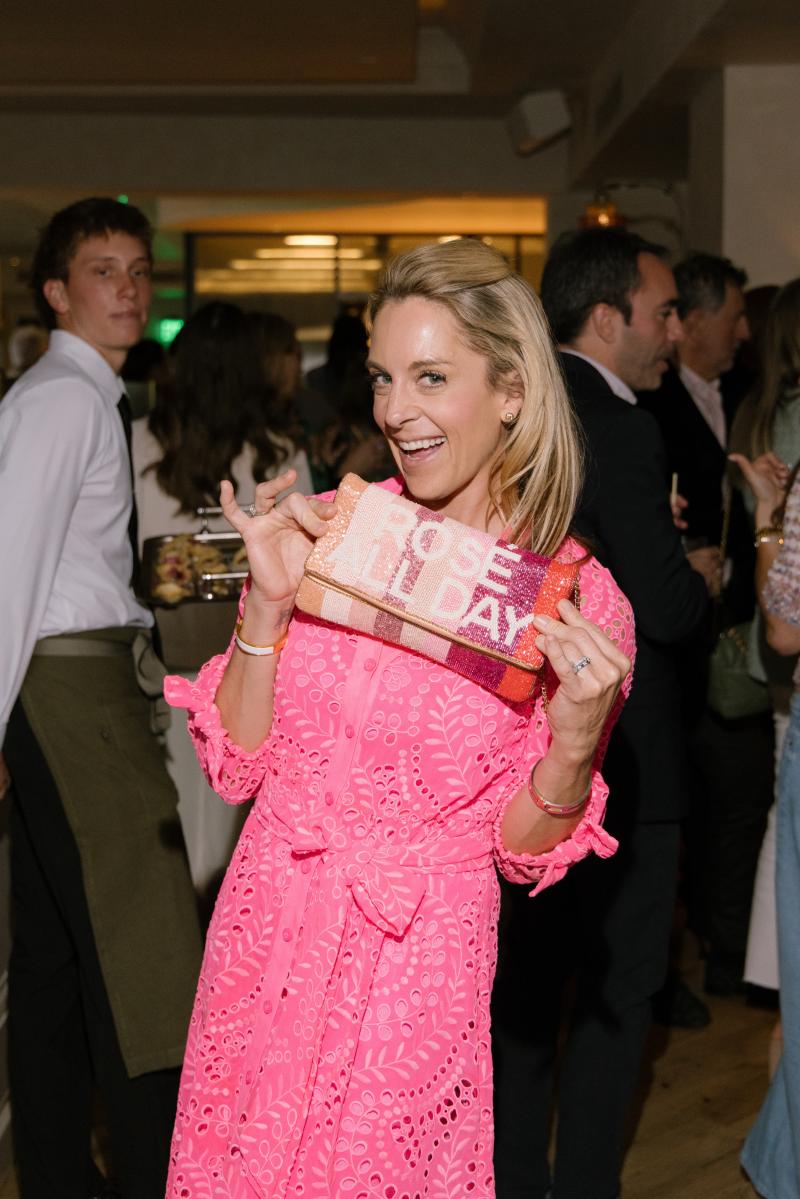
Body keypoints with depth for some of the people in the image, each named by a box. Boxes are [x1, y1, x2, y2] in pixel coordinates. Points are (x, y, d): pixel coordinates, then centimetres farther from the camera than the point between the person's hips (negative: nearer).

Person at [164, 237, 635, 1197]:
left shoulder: (580, 602, -11)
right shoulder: (331, 532, -4)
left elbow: (527, 848, -3)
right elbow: (236, 765, -1)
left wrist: (574, 739, -22)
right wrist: (270, 603, -15)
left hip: (417, 967, -3)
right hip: (267, 934, 3)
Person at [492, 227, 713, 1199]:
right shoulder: (617, 427, -19)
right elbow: (664, 609, -21)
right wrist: (700, 573, 1)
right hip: (617, 754, -8)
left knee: (527, 976, 17)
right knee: (618, 988, 6)